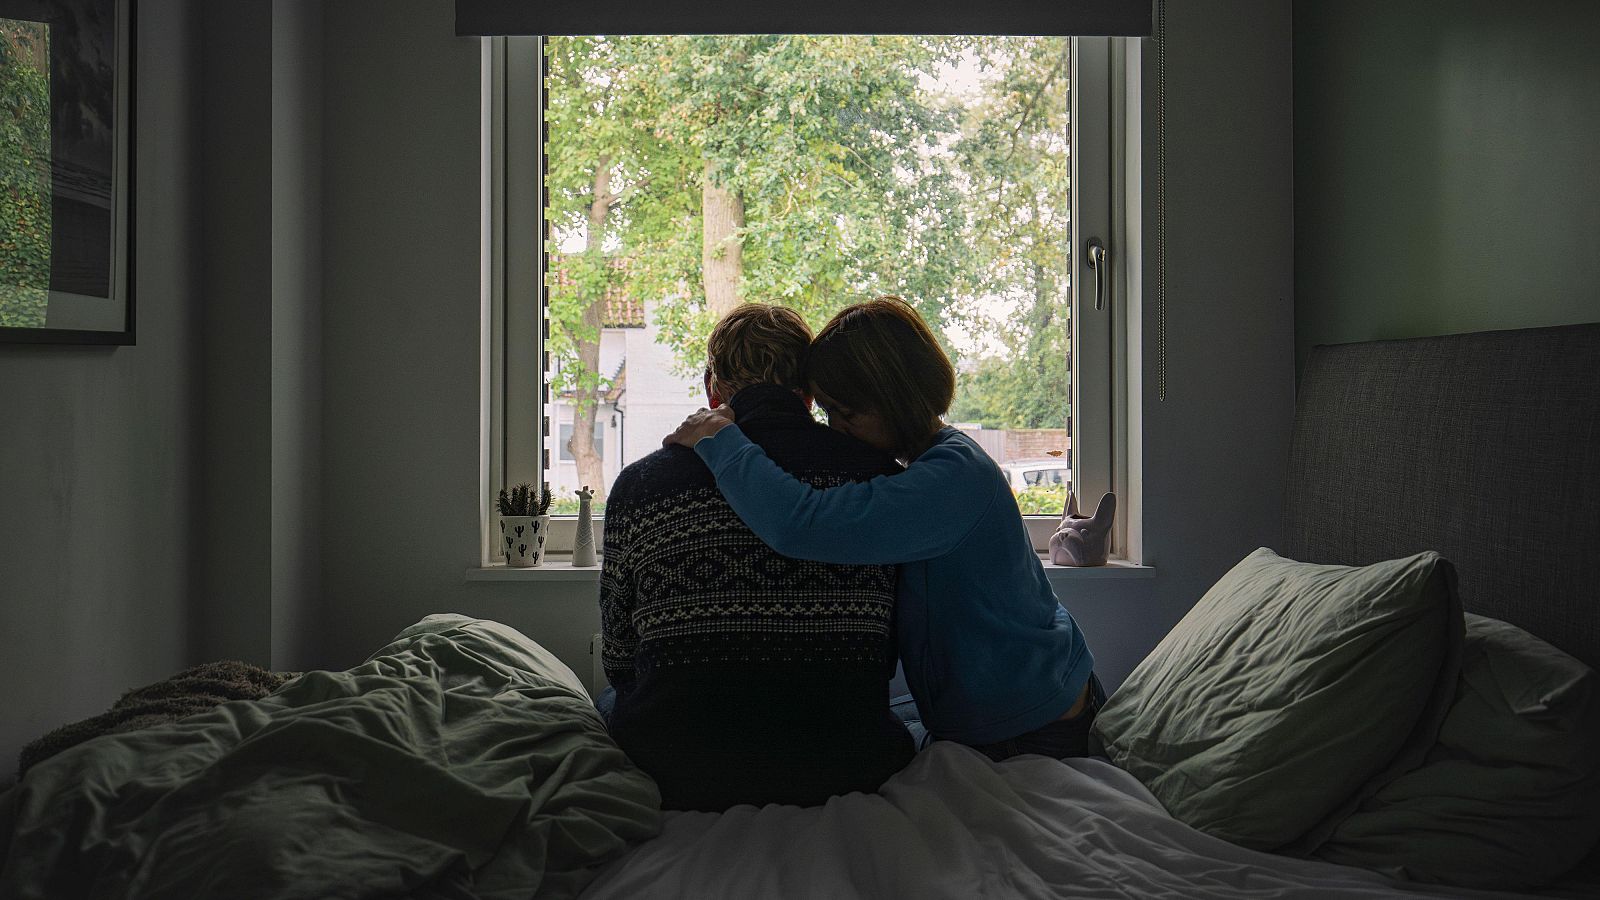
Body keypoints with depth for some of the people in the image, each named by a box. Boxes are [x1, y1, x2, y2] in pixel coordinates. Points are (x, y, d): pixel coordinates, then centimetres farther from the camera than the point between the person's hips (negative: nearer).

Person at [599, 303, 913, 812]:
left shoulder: (640, 483, 0)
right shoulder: (878, 473, 0)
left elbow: (619, 658, 9)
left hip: (678, 780, 0)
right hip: (842, 775, 0)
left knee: (612, 700, 33)